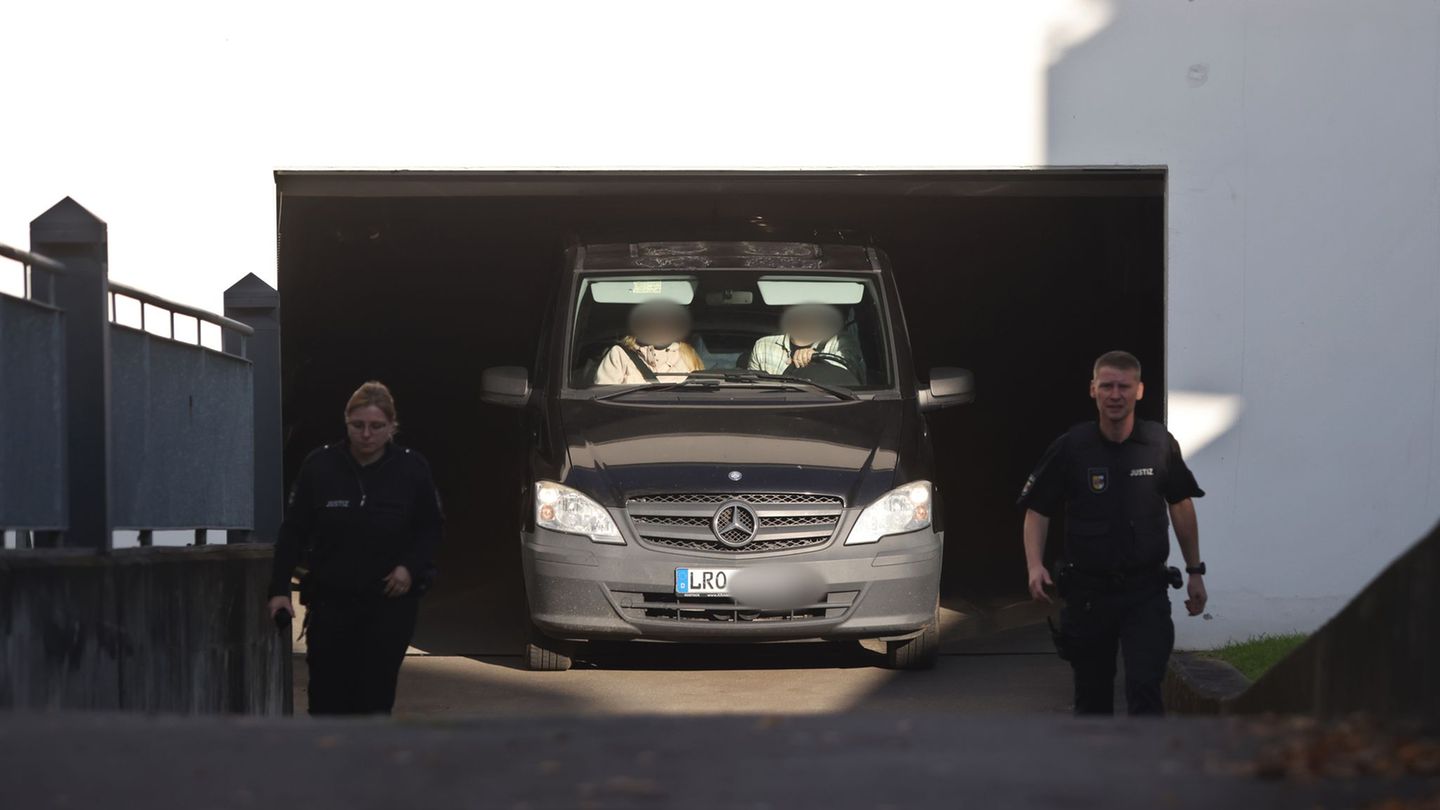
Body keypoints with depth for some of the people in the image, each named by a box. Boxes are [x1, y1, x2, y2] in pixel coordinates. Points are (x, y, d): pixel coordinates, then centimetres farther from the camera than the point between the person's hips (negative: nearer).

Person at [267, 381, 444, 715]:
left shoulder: (412, 469, -5)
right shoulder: (320, 466, -5)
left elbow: (431, 528, 7)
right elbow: (293, 531, 0)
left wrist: (411, 567, -10)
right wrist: (279, 588, -6)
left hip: (390, 602, 0)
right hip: (331, 600, 1)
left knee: (376, 697, -2)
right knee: (328, 693, -1)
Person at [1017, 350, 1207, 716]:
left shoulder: (1160, 443, -1)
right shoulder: (1071, 447, -5)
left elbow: (1180, 505, 13)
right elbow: (1037, 510, 0)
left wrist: (1195, 571, 15)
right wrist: (1035, 565, -16)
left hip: (1146, 591, -1)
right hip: (1088, 591, 1)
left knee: (1144, 688, -15)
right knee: (1092, 693, 12)